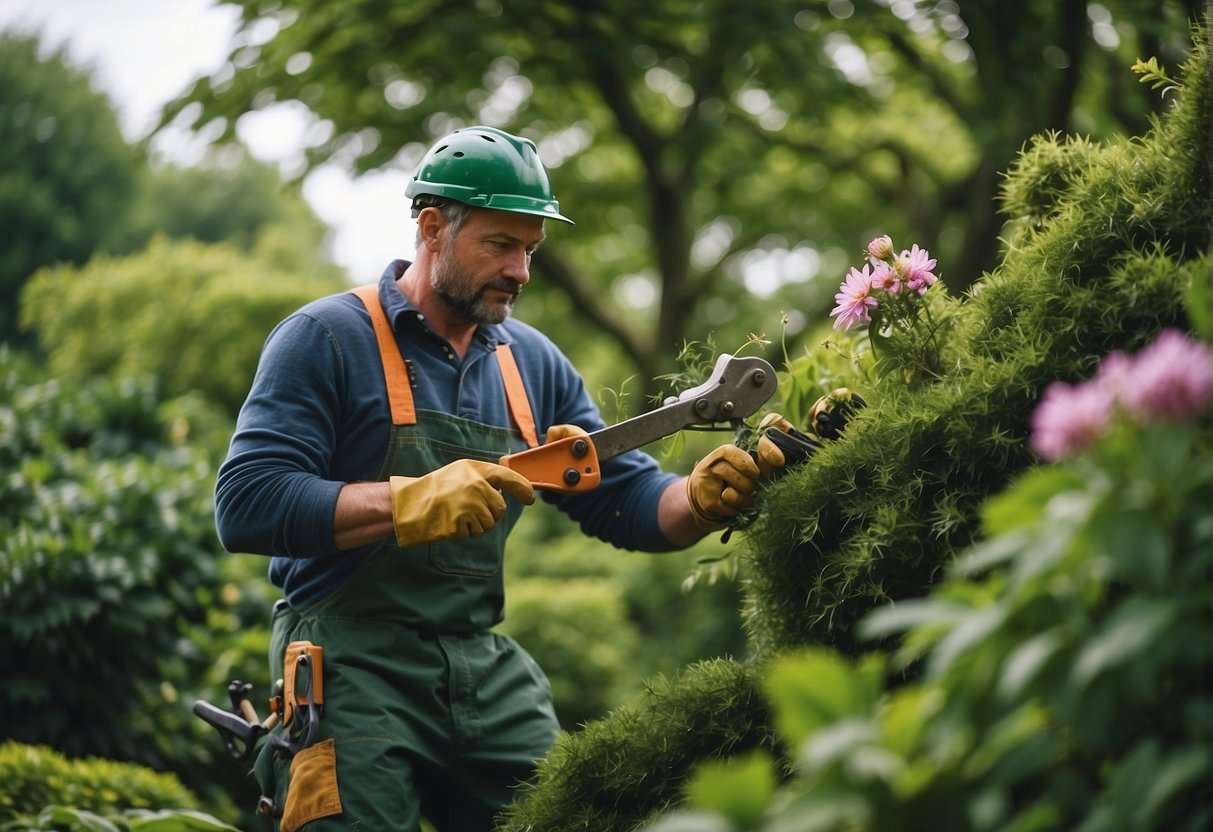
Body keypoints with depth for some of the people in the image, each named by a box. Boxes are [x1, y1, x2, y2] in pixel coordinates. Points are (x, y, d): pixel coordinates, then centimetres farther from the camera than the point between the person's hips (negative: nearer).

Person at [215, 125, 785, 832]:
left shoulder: (531, 362, 14)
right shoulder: (328, 338, -5)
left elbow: (629, 501, 12)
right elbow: (246, 507, -15)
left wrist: (701, 499, -11)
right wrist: (412, 501, -25)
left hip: (488, 674, 6)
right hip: (356, 668, -6)